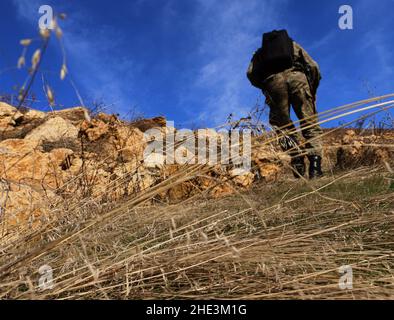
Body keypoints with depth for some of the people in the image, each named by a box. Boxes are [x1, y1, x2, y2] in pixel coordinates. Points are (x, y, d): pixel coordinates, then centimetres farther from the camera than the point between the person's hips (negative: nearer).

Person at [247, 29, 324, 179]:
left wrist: (265, 88, 26)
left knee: (282, 126, 8)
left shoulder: (260, 52, 35)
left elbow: (251, 73, 13)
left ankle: (297, 160, -10)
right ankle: (315, 165, -13)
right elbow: (314, 67, 21)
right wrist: (313, 92, 29)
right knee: (310, 126, 2)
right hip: (297, 75, 0)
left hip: (273, 80, 0)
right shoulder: (293, 44, 36)